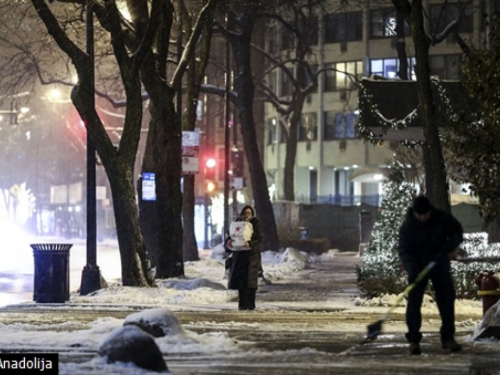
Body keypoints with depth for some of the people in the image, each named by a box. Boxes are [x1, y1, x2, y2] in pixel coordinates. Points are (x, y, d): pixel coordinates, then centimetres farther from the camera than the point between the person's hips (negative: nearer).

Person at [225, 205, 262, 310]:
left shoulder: (256, 224, 2)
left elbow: (259, 238, -8)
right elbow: (230, 235, 6)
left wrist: (250, 243, -26)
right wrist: (228, 241, -17)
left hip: (252, 255, -3)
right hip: (239, 255, 3)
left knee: (251, 280, -8)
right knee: (240, 279, -2)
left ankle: (251, 304, -7)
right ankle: (242, 304, 2)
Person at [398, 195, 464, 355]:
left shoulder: (442, 218, -12)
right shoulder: (407, 226, -18)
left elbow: (457, 233, -3)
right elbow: (404, 250, -21)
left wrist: (446, 249, -20)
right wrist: (412, 268, -38)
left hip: (439, 265, 2)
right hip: (418, 267, -2)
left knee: (446, 300, 1)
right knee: (414, 301, -11)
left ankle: (448, 338, 10)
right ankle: (413, 340, -8)